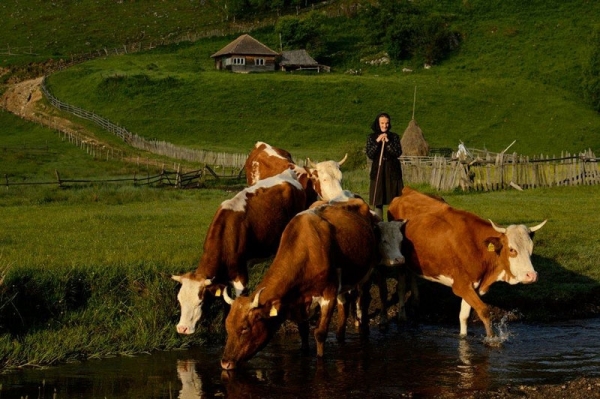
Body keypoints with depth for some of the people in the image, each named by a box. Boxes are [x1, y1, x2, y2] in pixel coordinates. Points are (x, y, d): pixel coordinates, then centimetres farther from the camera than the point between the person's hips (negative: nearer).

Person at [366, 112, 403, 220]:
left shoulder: (394, 137, 6)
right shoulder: (371, 137, 6)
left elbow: (398, 153, -4)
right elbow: (370, 155, -3)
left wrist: (388, 142, -14)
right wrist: (377, 141, -13)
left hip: (392, 171, 0)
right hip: (378, 171, 0)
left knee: (394, 202, -5)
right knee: (378, 202, -2)